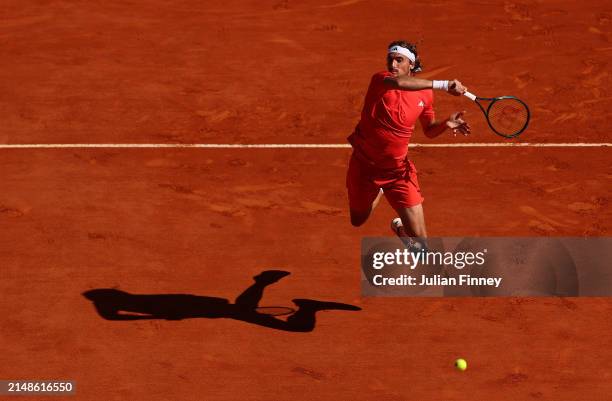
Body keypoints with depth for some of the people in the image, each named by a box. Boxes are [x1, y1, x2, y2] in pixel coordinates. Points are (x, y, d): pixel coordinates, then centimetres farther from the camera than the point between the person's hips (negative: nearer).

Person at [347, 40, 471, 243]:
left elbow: (429, 130, 10)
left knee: (419, 237, -7)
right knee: (358, 220, 22)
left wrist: (446, 124, -13)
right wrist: (443, 84, -47)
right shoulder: (379, 80, -18)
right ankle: (378, 193, 55)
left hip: (398, 170, 1)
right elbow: (398, 82, -43)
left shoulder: (425, 93, -5)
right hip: (364, 165, -1)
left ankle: (400, 227, 31)